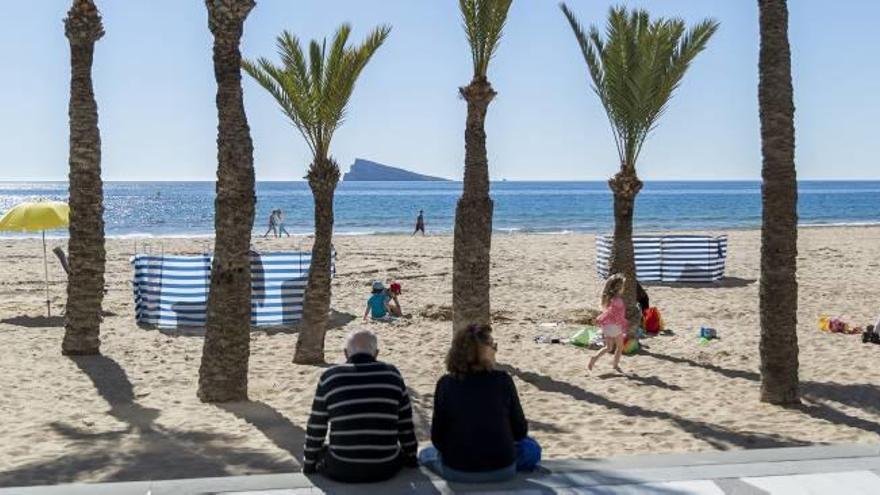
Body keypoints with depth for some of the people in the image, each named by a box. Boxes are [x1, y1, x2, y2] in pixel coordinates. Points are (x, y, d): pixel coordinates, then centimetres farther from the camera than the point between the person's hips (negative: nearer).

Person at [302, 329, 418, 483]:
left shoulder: (329, 378, -2)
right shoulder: (392, 374, 0)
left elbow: (315, 429, 4)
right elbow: (406, 425, 8)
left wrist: (308, 466, 18)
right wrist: (411, 459, 22)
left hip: (341, 470, -1)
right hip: (386, 468, 1)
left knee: (318, 454, 31)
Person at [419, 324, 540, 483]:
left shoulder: (446, 384, -10)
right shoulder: (503, 381, -10)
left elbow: (437, 437, -5)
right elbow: (520, 431, -1)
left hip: (456, 471, 0)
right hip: (502, 469, 0)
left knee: (425, 453, 29)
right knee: (529, 448, 27)